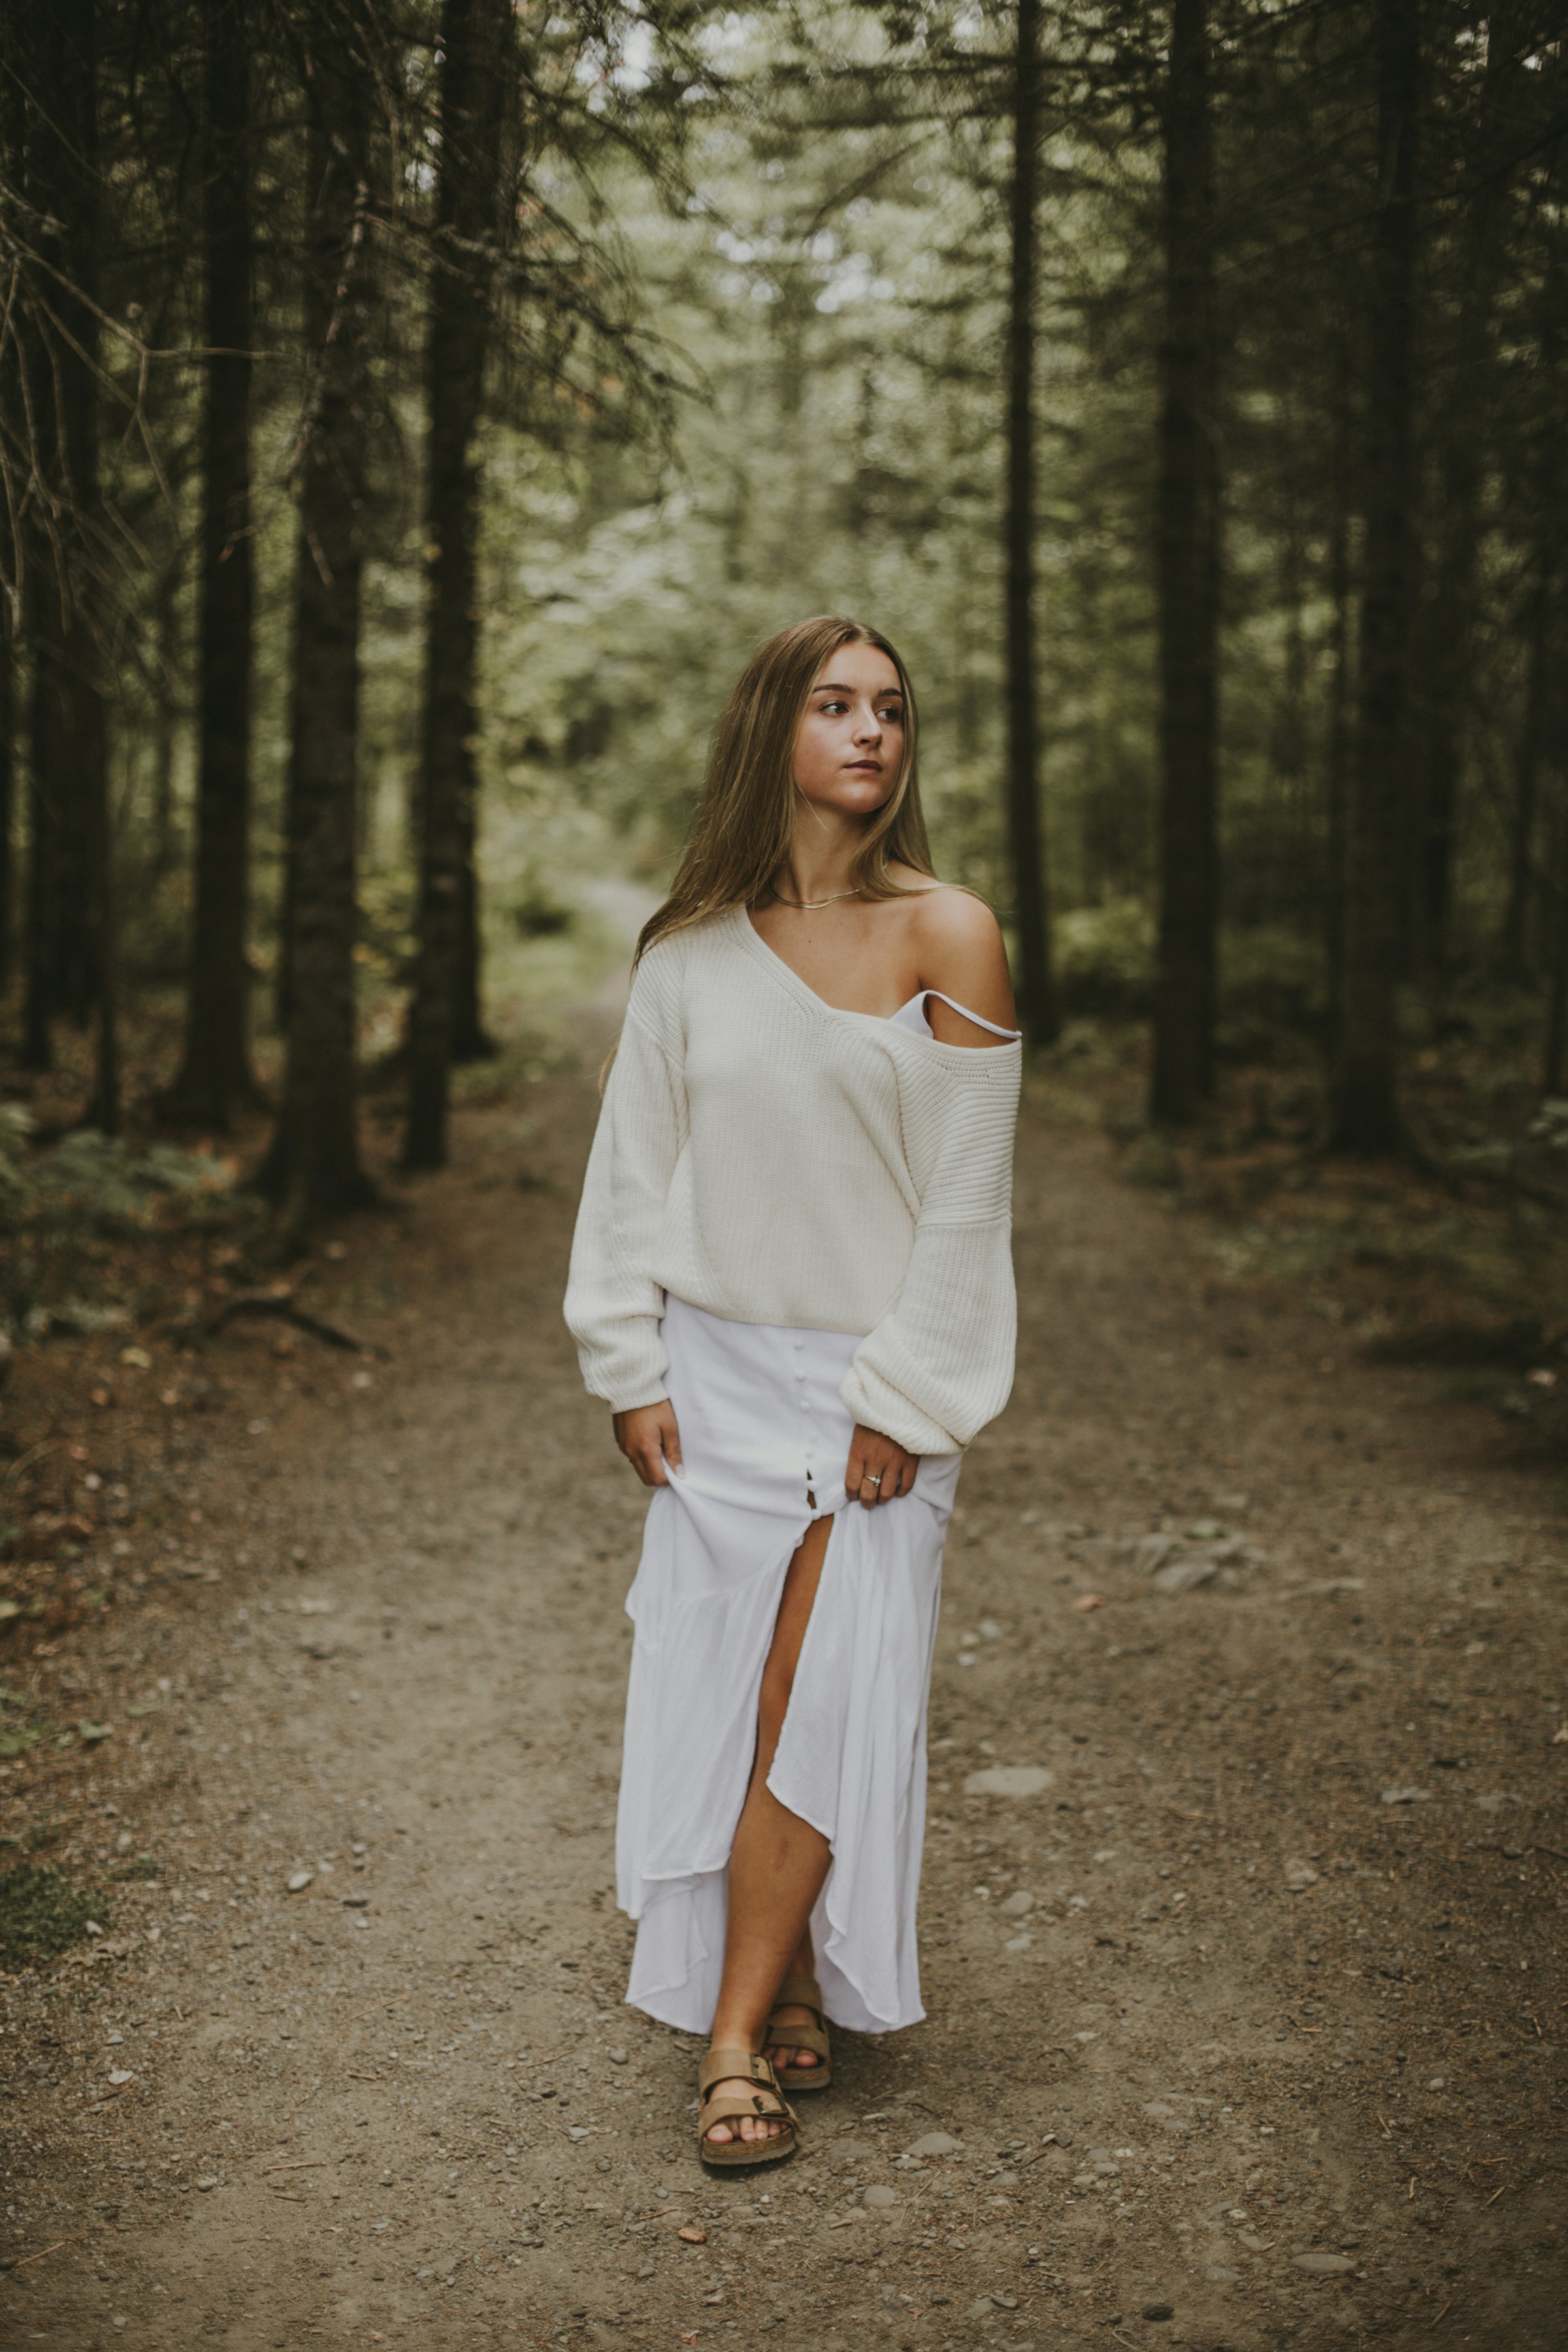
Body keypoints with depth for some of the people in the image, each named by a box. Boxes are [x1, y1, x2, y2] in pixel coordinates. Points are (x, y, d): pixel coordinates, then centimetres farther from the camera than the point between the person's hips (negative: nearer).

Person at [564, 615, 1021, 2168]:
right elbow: (635, 1164, 6)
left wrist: (903, 1399, -9)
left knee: (822, 1700, -4)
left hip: (874, 1382, -3)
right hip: (717, 1369, 3)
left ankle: (739, 2034, 7)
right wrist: (629, 1370, 1)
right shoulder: (690, 947, 1)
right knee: (715, 1693, 6)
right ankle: (782, 1991, 24)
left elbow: (965, 1197, -7)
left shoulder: (945, 937, -7)